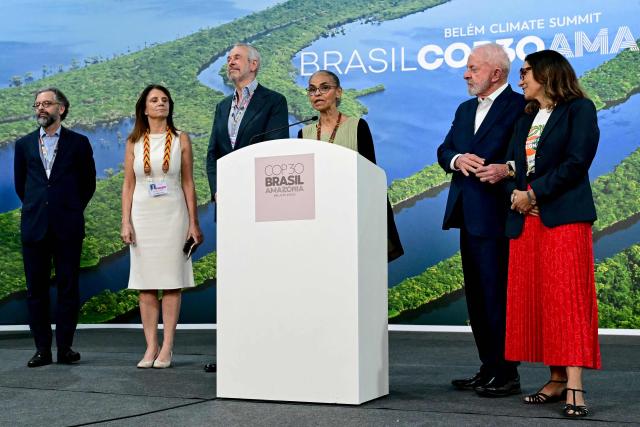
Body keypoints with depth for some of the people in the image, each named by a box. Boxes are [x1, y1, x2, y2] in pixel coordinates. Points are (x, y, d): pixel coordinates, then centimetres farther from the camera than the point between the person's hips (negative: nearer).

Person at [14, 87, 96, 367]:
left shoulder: (78, 143, 5)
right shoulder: (24, 144, 11)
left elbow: (88, 183, 11)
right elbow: (20, 184, 19)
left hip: (68, 228, -2)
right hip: (34, 226, 2)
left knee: (68, 287, 0)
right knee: (36, 289, 3)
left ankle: (65, 347, 7)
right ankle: (42, 348, 9)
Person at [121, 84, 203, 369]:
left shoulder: (181, 140, 5)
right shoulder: (134, 142, 8)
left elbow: (188, 183, 4)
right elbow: (128, 185, 7)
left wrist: (193, 223, 0)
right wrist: (125, 222, -1)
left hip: (173, 215, -1)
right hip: (143, 215, 1)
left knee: (171, 281, -2)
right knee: (146, 284, 2)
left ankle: (166, 348, 2)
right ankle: (151, 348, 7)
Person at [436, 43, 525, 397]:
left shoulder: (520, 107, -6)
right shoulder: (465, 110, 20)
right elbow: (443, 151, 14)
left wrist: (508, 169, -28)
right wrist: (457, 159, -7)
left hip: (496, 216, -8)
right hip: (468, 215, 9)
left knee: (497, 295, -5)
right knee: (476, 297, 13)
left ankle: (506, 375, 4)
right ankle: (488, 368, 23)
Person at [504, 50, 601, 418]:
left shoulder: (579, 109, 1)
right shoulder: (526, 119, 23)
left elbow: (577, 162, -11)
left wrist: (534, 193, -12)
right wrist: (515, 194, -2)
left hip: (564, 217, -7)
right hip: (526, 218, 7)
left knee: (567, 299, -13)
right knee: (534, 301, 3)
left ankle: (575, 386, -15)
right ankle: (557, 379, 8)